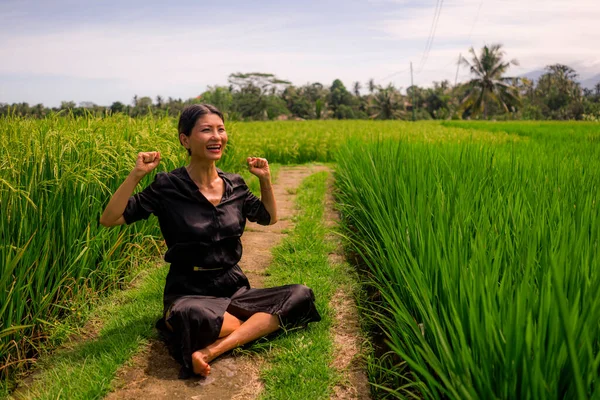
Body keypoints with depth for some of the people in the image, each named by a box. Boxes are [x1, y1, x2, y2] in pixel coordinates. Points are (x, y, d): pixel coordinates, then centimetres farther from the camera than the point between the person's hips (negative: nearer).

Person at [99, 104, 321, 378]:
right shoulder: (168, 186, -8)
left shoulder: (234, 184, 4)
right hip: (190, 293, -6)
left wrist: (265, 179, 6)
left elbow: (269, 218, 20)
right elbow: (108, 220, -10)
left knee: (301, 295, -20)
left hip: (234, 288, 6)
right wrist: (136, 175, -19)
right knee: (188, 316, -43)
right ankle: (259, 326, -17)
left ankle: (211, 350, -26)